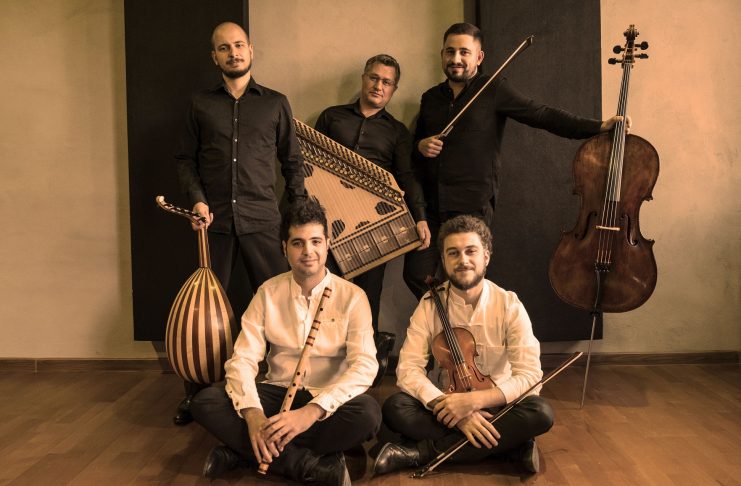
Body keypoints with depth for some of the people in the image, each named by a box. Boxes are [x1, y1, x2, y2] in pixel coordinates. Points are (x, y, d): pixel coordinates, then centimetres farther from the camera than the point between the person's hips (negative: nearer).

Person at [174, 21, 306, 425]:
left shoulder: (275, 103, 10)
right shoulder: (201, 104, 11)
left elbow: (292, 161, 10)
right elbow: (186, 159, 12)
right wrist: (197, 199, -5)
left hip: (262, 220, 0)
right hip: (214, 220, 1)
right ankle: (196, 393, 18)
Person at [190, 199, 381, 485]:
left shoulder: (352, 297, -9)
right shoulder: (268, 293, -1)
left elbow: (364, 365, -20)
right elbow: (243, 359, -7)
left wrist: (311, 412, -34)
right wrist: (252, 413, -27)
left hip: (326, 402, -2)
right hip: (277, 393, 2)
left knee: (367, 412, -34)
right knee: (205, 402, -20)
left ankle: (241, 451, -23)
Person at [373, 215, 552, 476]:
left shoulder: (509, 306, -12)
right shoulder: (430, 305, -9)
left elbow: (530, 375, -18)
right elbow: (408, 370, -17)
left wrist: (474, 399, -32)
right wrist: (447, 405, -33)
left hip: (495, 404, 0)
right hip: (445, 400, 1)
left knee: (541, 412, -31)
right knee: (394, 408, -27)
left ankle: (419, 452, -27)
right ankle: (509, 443, -23)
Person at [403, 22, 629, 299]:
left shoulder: (494, 90, -1)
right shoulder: (430, 98, 14)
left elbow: (544, 116, -7)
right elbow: (416, 141, 25)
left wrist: (599, 127, -15)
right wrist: (420, 146, 0)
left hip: (472, 207, -4)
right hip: (429, 204, 5)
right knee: (416, 276, 3)